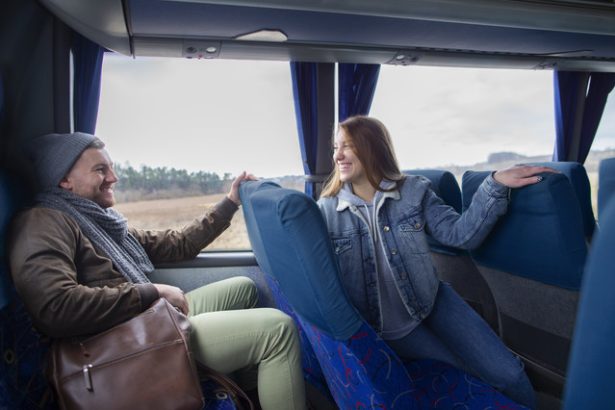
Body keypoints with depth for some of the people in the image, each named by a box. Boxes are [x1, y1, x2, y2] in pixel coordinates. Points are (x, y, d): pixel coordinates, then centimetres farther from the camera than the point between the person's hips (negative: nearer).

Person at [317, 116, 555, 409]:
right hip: (388, 328, -2)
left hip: (433, 303, 2)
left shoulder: (413, 191, -7)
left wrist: (495, 186, -19)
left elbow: (459, 233, -11)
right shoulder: (326, 211, -11)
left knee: (508, 374, -4)